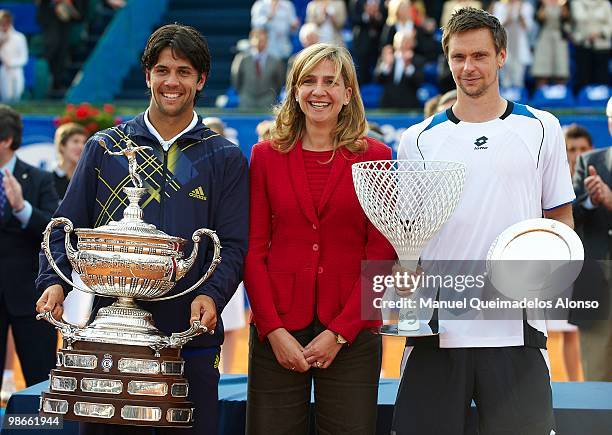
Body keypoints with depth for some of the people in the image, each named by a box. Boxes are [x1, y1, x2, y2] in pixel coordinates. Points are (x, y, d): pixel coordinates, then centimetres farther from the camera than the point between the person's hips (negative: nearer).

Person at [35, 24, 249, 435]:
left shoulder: (225, 159, 6)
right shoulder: (105, 148, 9)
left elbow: (234, 244, 0)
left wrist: (212, 295, -19)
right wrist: (54, 283, -10)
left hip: (190, 336, -1)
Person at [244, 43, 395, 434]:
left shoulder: (375, 157, 3)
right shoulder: (267, 156, 7)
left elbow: (381, 256, -1)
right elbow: (254, 251, 4)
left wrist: (339, 332, -9)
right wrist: (274, 330, -7)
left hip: (350, 334, -1)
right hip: (278, 331, 1)